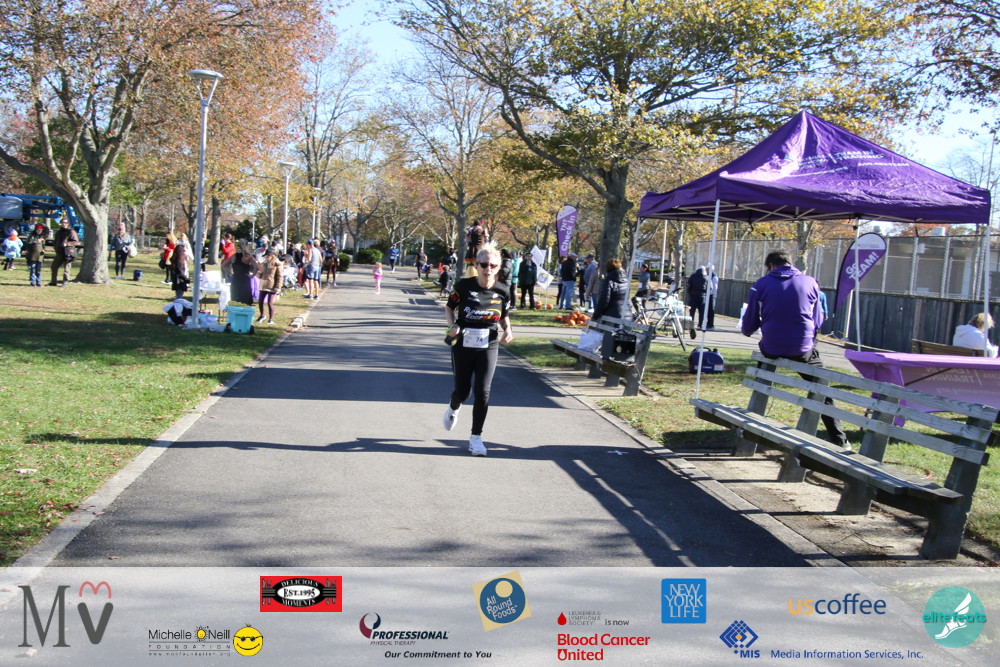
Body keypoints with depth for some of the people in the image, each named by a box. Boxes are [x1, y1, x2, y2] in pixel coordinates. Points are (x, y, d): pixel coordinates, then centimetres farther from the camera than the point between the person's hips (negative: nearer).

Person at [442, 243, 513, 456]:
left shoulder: (502, 291, -4)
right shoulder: (464, 286, -10)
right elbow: (449, 307, 5)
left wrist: (507, 330, -7)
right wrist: (452, 326, -12)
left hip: (488, 346, 1)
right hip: (463, 345, -1)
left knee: (482, 391, -9)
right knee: (462, 391, 7)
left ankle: (476, 437, 8)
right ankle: (453, 409, 46)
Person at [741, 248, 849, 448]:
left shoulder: (761, 284, -1)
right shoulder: (810, 282, 2)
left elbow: (750, 323, 4)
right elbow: (817, 321, 12)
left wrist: (748, 331, 28)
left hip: (771, 348, 1)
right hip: (803, 349, 0)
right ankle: (839, 439, 14)